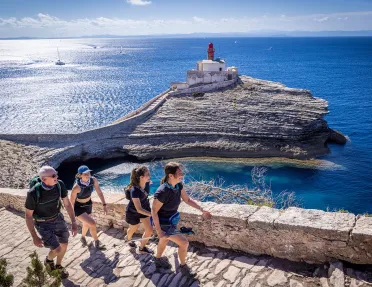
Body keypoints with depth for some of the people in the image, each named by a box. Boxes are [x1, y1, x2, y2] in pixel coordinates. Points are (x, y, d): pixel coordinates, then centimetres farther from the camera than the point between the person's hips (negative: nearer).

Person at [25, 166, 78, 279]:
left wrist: (74, 223, -11)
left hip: (57, 218, 4)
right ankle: (49, 259, 35)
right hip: (43, 223, -4)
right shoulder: (33, 193, -36)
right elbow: (28, 215, -20)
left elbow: (67, 203, -10)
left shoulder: (59, 184, -23)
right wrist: (34, 237, -16)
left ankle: (58, 265, 47)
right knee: (57, 250, -5)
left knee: (64, 244, 15)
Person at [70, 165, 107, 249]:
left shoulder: (93, 180, -20)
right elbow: (72, 201, -21)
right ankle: (97, 243, 5)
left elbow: (99, 192, -7)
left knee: (86, 224, 28)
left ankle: (83, 238, 59)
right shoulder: (77, 187, -34)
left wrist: (104, 205, -9)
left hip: (88, 205, 6)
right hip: (78, 207, -6)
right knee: (92, 223, -18)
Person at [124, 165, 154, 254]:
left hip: (144, 208, 5)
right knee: (133, 229, 23)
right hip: (133, 212, -5)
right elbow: (139, 209, -39)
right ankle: (128, 238, 59)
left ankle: (142, 248, 28)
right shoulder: (134, 190, -40)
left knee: (149, 230, 2)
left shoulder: (147, 183, -22)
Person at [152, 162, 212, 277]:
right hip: (164, 223, -8)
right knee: (184, 242, -5)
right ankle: (183, 266, 21)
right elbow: (154, 211, -25)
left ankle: (158, 260, 56)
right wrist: (158, 230, -21)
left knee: (164, 240, 30)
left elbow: (187, 199, 0)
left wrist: (202, 210, -6)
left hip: (171, 220, 8)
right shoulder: (162, 192, -36)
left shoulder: (178, 185, -14)